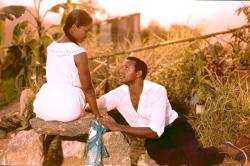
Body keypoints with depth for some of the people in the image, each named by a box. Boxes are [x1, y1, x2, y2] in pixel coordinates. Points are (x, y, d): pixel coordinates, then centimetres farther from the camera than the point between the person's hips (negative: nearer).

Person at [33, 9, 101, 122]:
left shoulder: (51, 48, 6)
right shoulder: (79, 53, -11)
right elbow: (87, 88, -7)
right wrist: (97, 115, 3)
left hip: (44, 107, 4)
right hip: (68, 108, -3)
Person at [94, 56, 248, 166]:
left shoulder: (157, 91, -25)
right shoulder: (119, 94, -10)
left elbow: (155, 131, -30)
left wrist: (120, 128, -35)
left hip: (174, 127, -3)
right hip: (152, 139, 3)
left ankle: (222, 149, -2)